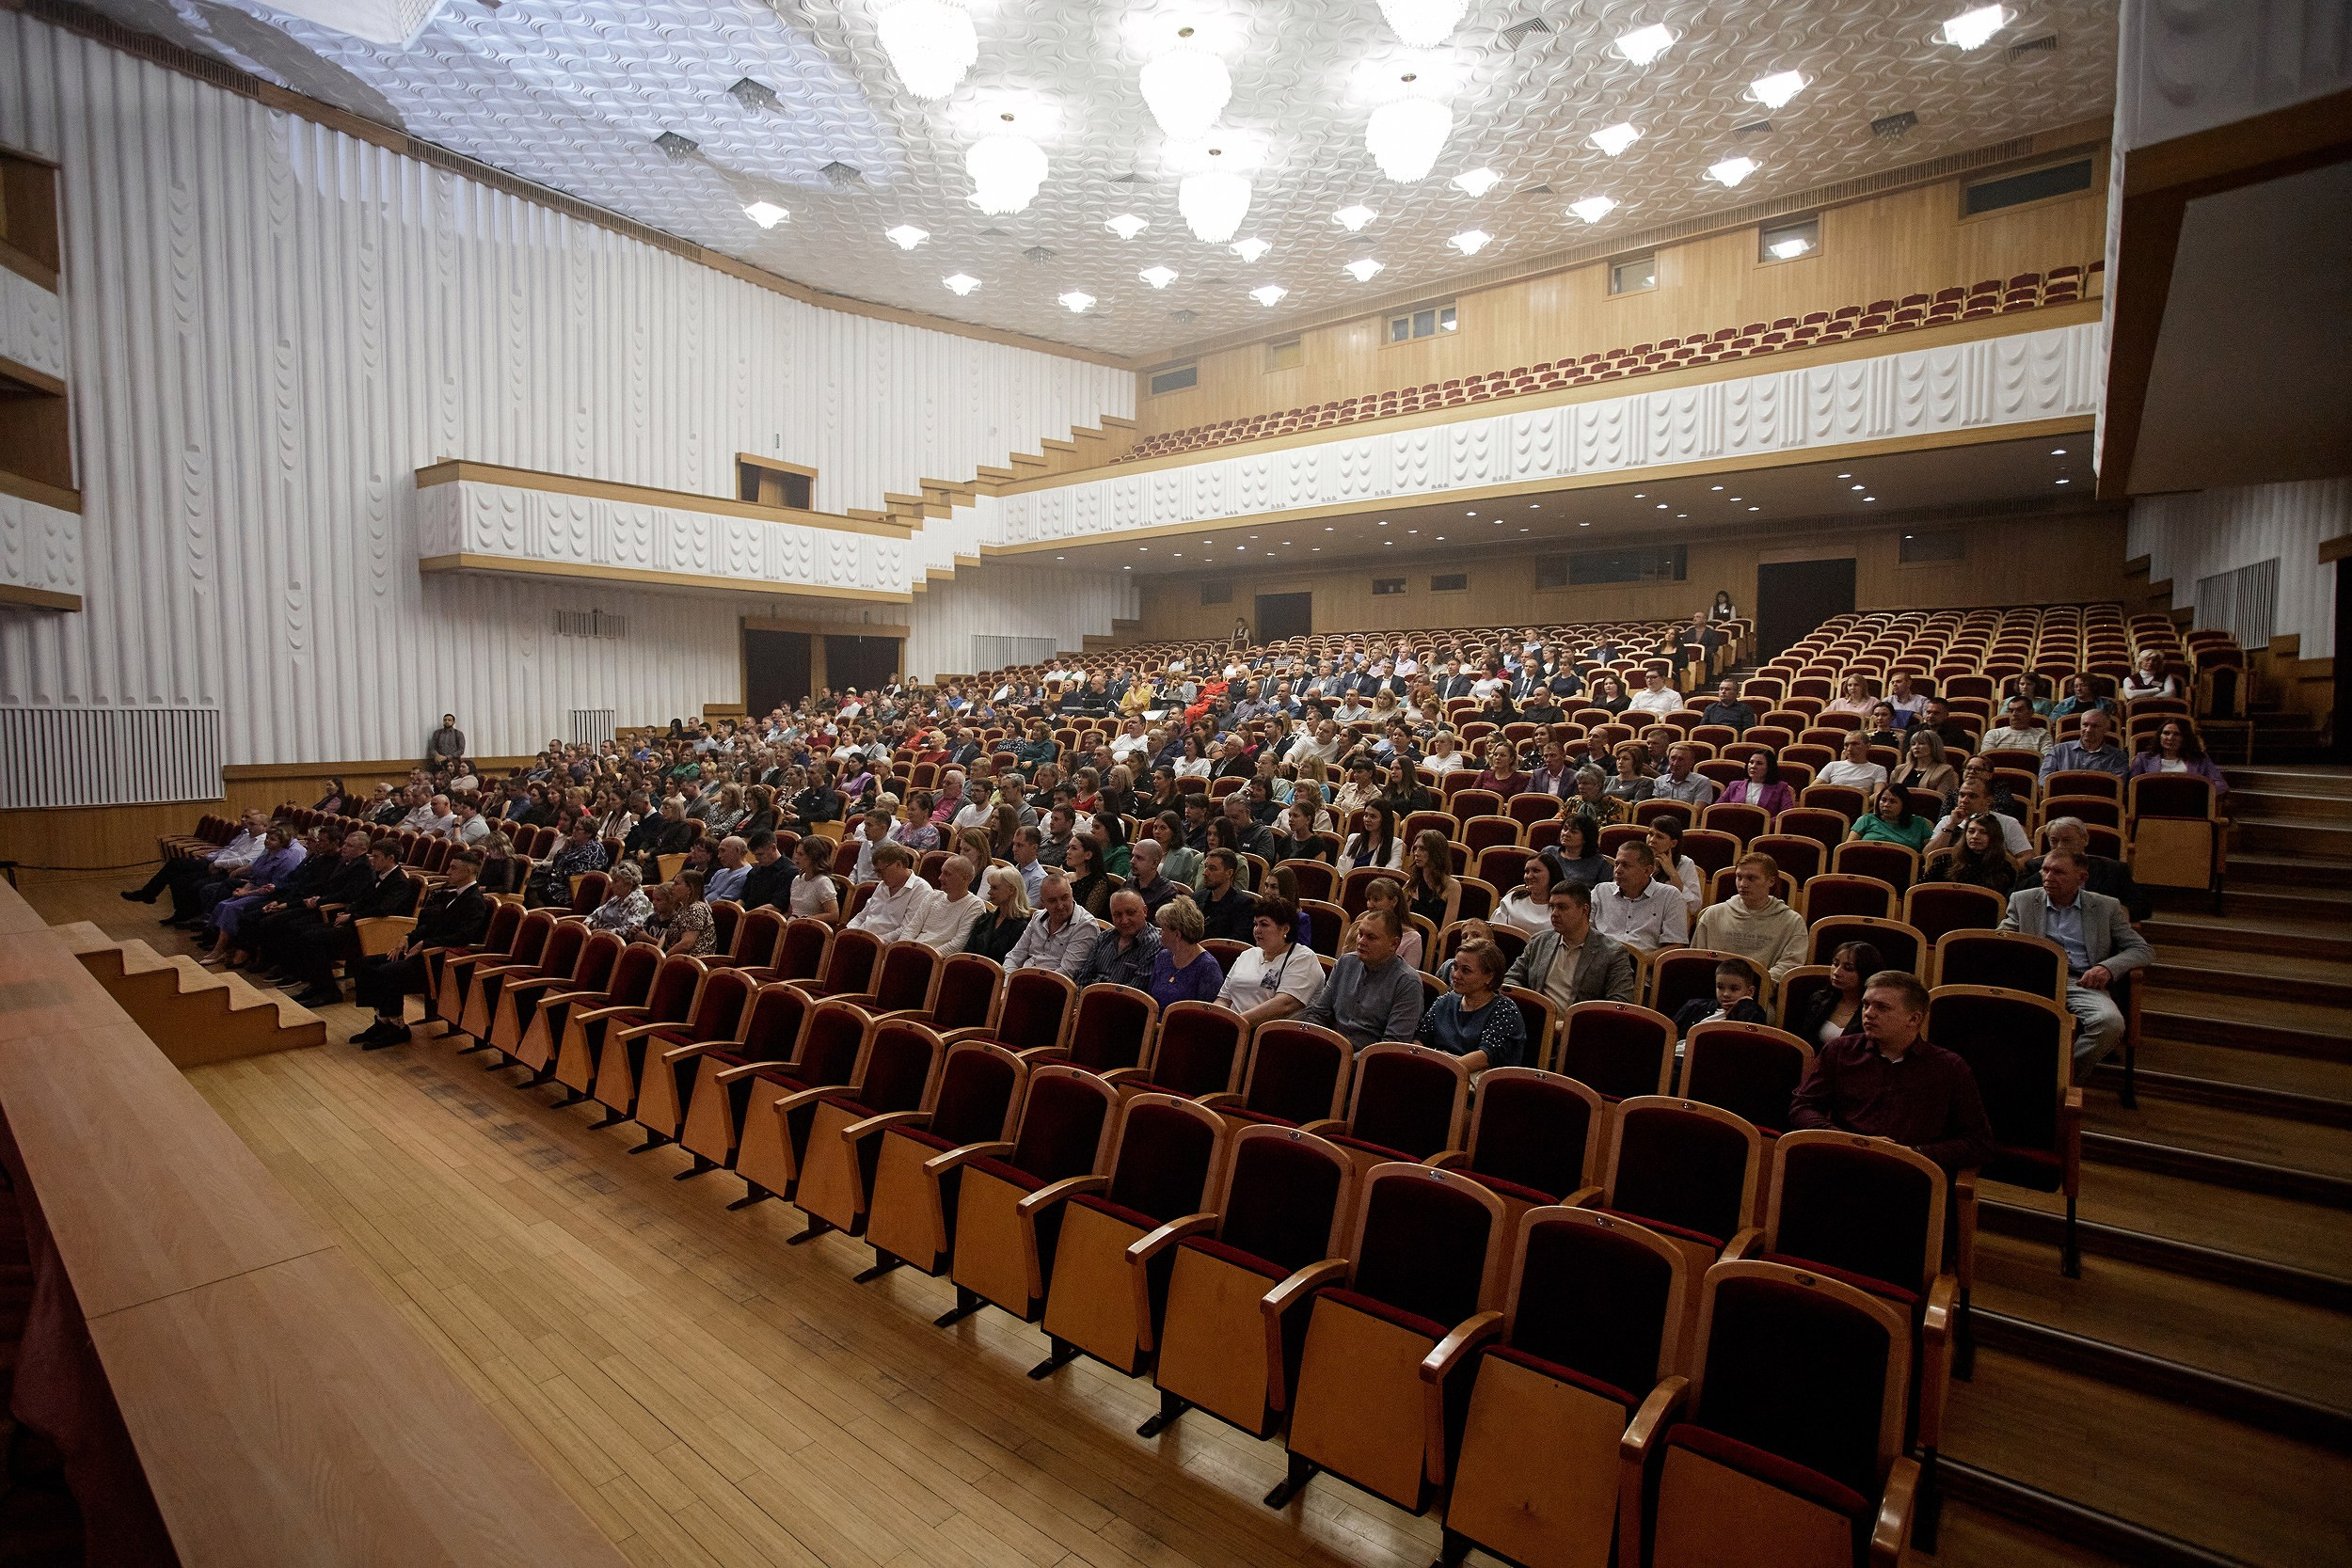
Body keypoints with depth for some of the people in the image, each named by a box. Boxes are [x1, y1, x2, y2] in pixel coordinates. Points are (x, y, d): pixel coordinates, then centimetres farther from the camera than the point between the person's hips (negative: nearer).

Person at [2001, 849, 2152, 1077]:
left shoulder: (2106, 907, 16)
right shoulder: (2022, 900, 17)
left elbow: (2143, 949, 14)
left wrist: (2108, 967, -6)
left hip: (2083, 984, 1)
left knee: (2111, 1022, -34)